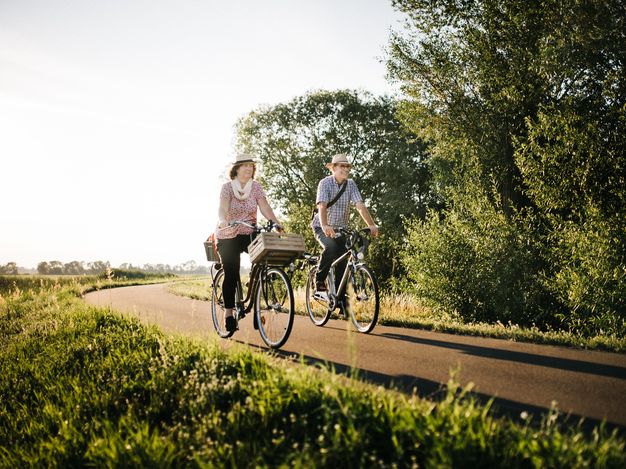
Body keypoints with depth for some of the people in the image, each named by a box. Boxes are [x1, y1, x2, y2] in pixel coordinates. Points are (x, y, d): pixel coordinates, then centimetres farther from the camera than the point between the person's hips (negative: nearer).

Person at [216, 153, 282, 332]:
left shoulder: (256, 187, 2)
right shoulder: (227, 187, -7)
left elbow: (265, 207, -10)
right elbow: (223, 208, -24)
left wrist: (277, 223, -26)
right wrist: (223, 221, -46)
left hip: (249, 234, 3)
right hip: (228, 236, -2)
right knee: (231, 274, -8)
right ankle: (228, 312, 4)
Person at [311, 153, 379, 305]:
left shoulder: (351, 184, -3)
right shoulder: (325, 183, -15)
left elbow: (360, 206, -13)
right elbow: (322, 206, -29)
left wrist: (371, 225, -27)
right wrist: (325, 226, -46)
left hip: (341, 228, 4)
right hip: (323, 228, -4)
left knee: (342, 264, -3)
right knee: (331, 247, -34)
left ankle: (340, 300, 5)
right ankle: (319, 283, -18)